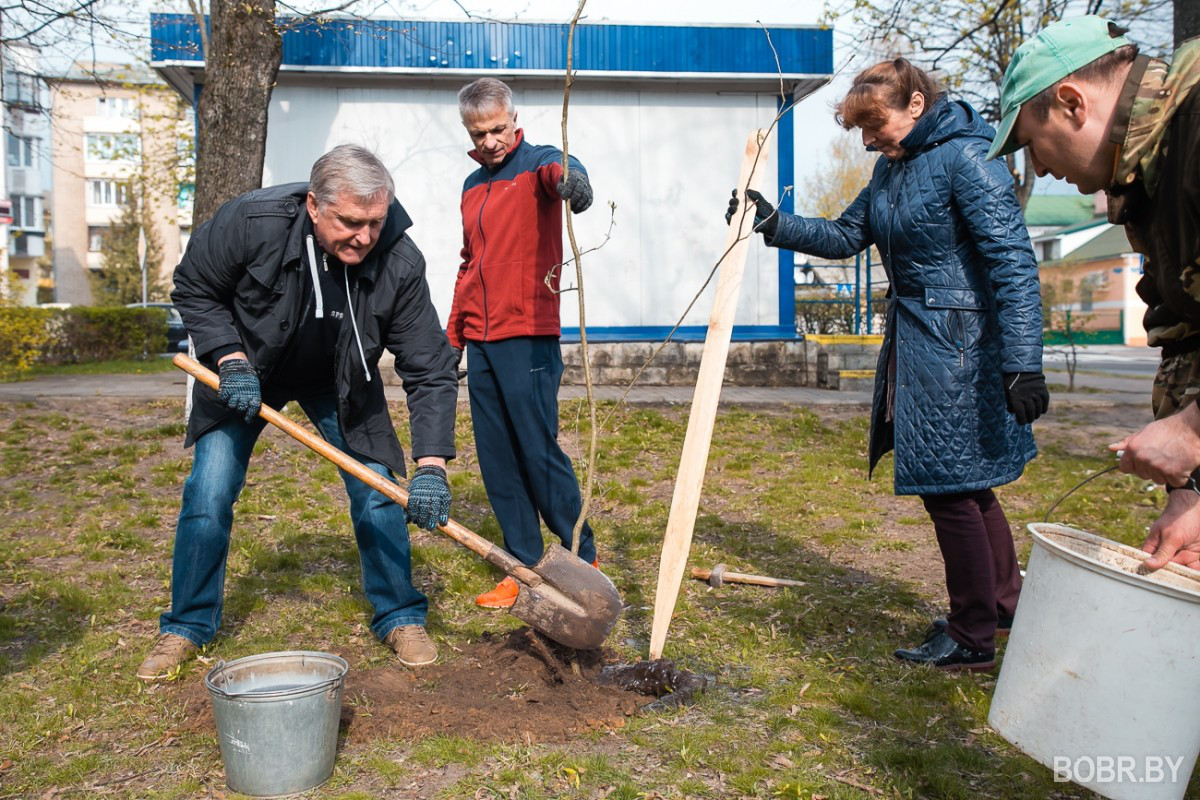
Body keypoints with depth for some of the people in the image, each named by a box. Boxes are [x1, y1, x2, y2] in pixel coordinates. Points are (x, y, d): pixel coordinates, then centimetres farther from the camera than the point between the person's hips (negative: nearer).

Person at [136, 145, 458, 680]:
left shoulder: (399, 263, -30)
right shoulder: (250, 222, -31)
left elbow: (429, 373, -26)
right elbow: (193, 291, -11)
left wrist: (431, 465, -35)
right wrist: (230, 359, -24)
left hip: (340, 382, 1)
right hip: (245, 373, 0)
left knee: (378, 490, -5)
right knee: (208, 494, -3)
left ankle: (400, 617, 15)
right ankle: (187, 627, 18)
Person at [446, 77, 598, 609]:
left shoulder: (537, 163, -1)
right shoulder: (472, 186, 19)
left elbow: (557, 168, -28)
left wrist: (569, 177, -53)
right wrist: (453, 336, 21)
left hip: (527, 336, -7)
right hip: (479, 342, 7)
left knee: (539, 450, -6)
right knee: (497, 460, 6)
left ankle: (584, 560, 9)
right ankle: (524, 568, 15)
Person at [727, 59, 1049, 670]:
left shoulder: (965, 159, -16)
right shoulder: (891, 167, 11)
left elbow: (1014, 263, -21)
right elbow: (844, 237, 18)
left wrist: (1023, 364, -25)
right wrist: (773, 223, 5)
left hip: (956, 343, -9)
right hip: (914, 338, 9)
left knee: (949, 484, -2)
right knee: (965, 483, 18)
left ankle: (973, 640, 14)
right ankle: (1004, 601, 36)